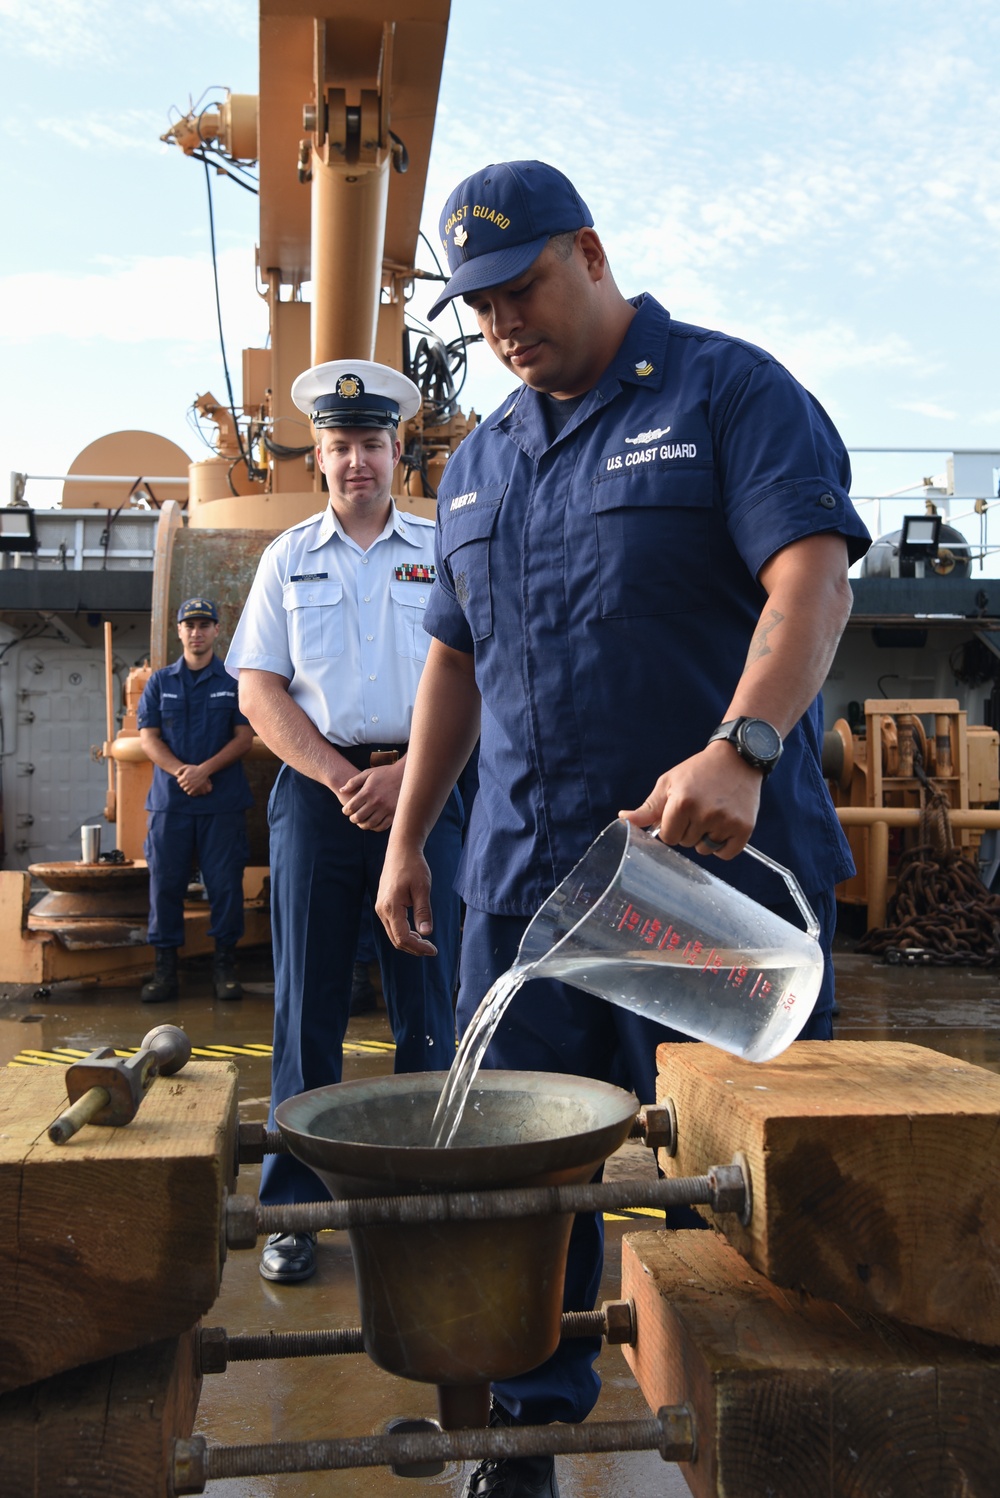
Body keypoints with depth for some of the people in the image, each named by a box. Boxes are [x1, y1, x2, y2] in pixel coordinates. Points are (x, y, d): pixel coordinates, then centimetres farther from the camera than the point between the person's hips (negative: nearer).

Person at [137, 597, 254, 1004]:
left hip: (223, 800, -1)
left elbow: (244, 737, 0)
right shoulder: (159, 682, 11)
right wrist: (182, 772, -11)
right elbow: (148, 738, 5)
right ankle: (165, 966, 9)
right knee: (165, 881, 1)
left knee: (225, 882, -1)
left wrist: (205, 769, -13)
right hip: (169, 799, 2)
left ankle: (224, 964, 9)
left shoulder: (233, 681, 6)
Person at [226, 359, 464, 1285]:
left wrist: (403, 774, -12)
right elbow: (258, 691, 4)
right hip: (316, 788, 1)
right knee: (308, 1002, 2)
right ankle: (294, 1208, 12)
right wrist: (341, 778, -9)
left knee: (428, 1002, 3)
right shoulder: (288, 559, 11)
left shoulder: (445, 552, 9)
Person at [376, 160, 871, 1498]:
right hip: (524, 873, 6)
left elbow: (813, 577, -15)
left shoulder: (731, 393, -1)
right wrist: (408, 836, 18)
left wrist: (739, 750, -31)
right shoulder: (480, 462, 18)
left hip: (716, 869, -5)